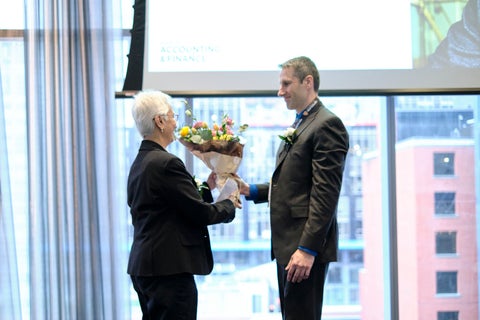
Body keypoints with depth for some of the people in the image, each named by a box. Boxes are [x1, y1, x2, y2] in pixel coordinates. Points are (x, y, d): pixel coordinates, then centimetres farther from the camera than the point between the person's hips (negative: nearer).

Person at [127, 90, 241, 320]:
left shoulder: (139, 163, 14)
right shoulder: (166, 163, -16)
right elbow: (200, 213, -14)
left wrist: (207, 188, 17)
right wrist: (229, 205, 4)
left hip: (143, 266, 10)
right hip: (169, 268, -10)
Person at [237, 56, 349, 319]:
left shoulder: (326, 125, -11)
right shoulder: (298, 125, 21)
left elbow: (325, 193, -18)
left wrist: (307, 249, -23)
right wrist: (251, 191, 8)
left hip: (306, 248, -10)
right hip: (287, 245, 10)